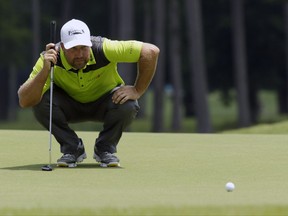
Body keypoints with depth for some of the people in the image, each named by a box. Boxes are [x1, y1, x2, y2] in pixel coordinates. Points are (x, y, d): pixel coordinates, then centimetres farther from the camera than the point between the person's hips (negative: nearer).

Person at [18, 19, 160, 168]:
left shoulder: (104, 49, -32)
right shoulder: (49, 58, -30)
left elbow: (151, 51, -29)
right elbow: (24, 102, -37)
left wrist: (137, 91, -26)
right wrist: (45, 70, -49)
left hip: (103, 104, 0)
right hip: (70, 108, 0)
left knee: (127, 104, -32)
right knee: (41, 101, -30)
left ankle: (105, 148, -4)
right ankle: (72, 149, -6)